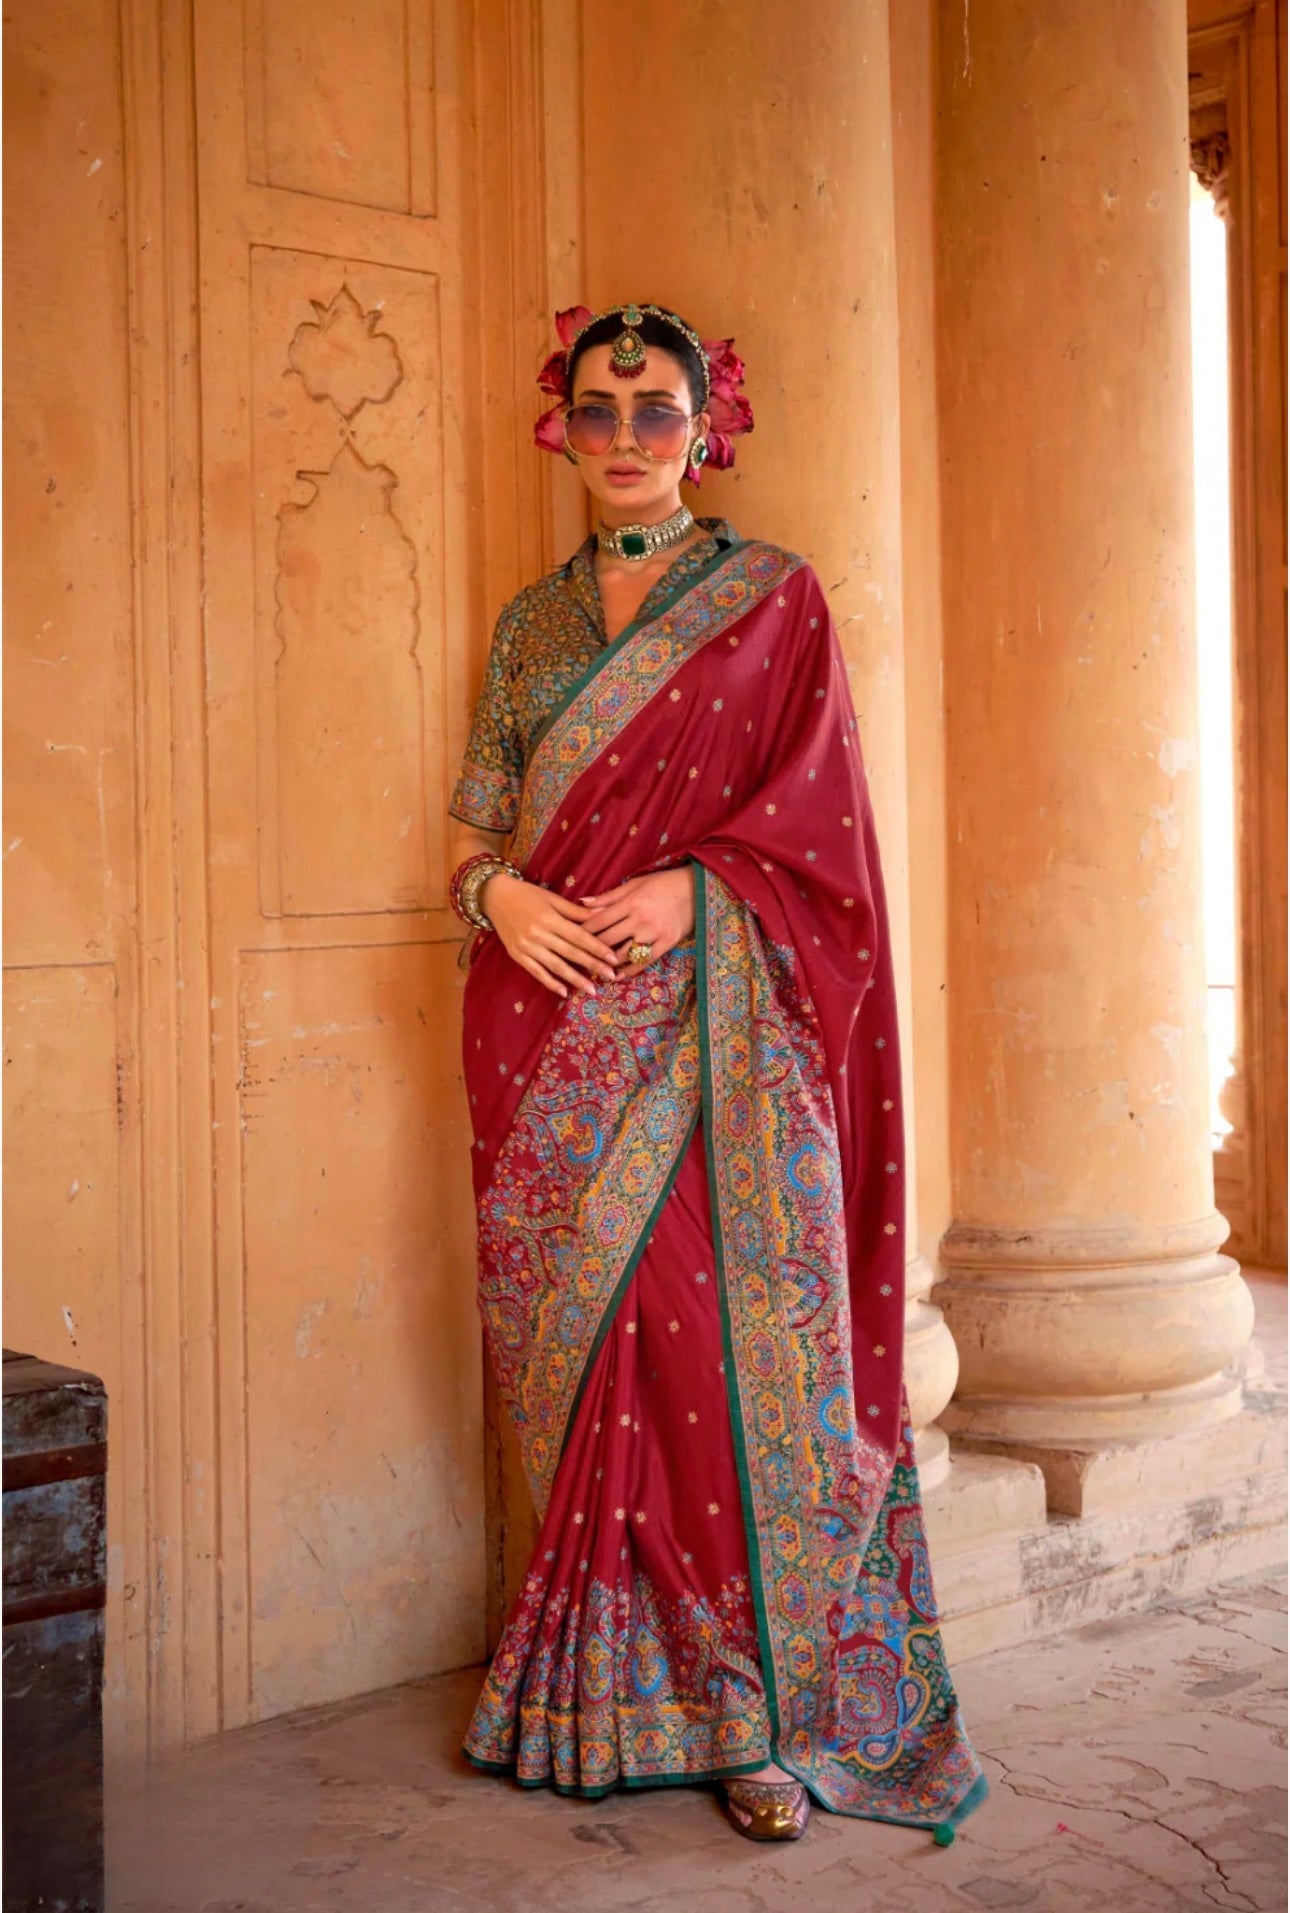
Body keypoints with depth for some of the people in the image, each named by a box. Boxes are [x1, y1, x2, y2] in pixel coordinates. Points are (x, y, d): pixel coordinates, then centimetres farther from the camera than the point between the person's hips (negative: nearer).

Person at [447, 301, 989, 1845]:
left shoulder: (772, 597, 6)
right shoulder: (533, 621, 18)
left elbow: (814, 809, -1)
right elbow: (475, 818, 15)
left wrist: (690, 887, -16)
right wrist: (499, 890, -7)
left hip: (711, 1023, -3)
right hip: (552, 1025, 4)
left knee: (722, 1340, -7)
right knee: (578, 1347, 4)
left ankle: (757, 1707, 3)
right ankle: (601, 1687, 16)